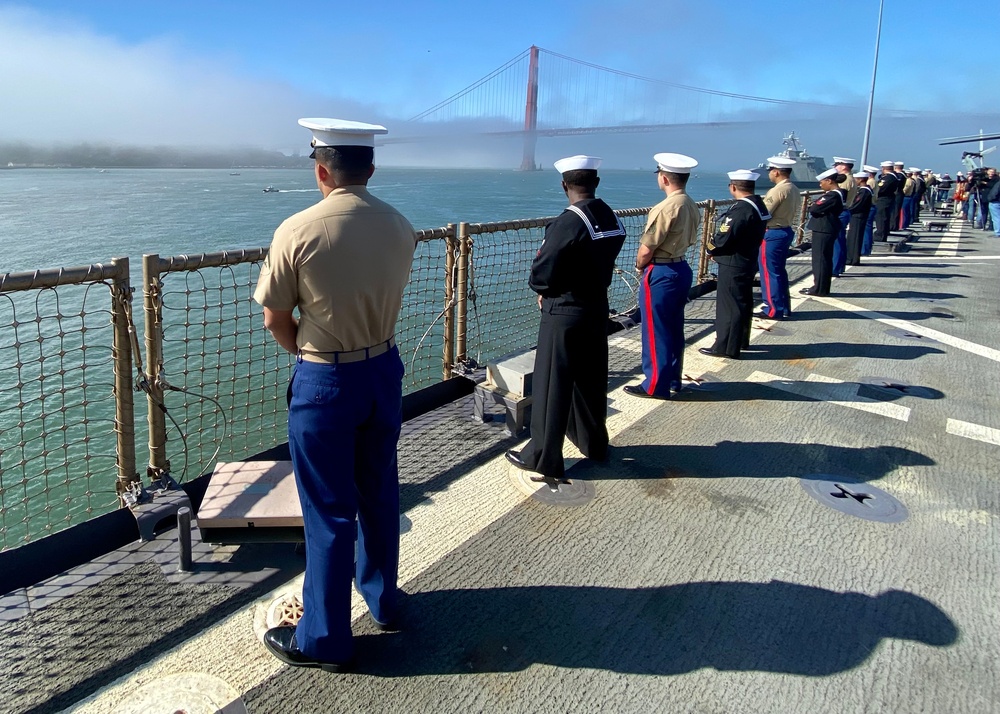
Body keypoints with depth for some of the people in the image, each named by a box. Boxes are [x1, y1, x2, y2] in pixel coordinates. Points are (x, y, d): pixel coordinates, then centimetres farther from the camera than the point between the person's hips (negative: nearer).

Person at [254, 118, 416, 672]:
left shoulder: (297, 230, -16)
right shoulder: (400, 228, -1)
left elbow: (275, 319, -8)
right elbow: (383, 301, 6)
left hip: (324, 381, -5)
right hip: (384, 371, 5)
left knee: (329, 511, 6)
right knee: (379, 492, 20)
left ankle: (325, 640, 22)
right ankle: (382, 600, 40)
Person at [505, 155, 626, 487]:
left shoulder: (568, 222, -20)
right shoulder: (613, 220, 3)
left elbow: (541, 275, -17)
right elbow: (601, 264, 9)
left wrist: (544, 289, 3)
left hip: (564, 314, -7)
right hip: (597, 308, 8)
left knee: (551, 387, 3)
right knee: (591, 381, 20)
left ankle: (543, 458, 12)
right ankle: (595, 444, 36)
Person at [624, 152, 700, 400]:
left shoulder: (665, 208, -21)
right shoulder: (692, 207, 6)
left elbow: (646, 249, -19)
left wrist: (639, 267, 1)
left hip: (660, 274, -9)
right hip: (682, 268, 9)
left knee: (655, 331, 1)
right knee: (674, 328, 17)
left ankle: (655, 385, 10)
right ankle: (673, 379, 28)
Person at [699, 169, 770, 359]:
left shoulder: (740, 209, -22)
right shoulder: (759, 205, 7)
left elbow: (723, 238, -25)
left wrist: (711, 249, -5)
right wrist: (718, 248, 8)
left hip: (733, 265, -10)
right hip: (749, 262, 10)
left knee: (729, 305, -2)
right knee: (743, 302, 19)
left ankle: (726, 347, 4)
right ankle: (741, 340, 33)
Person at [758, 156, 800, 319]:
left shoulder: (777, 190, -19)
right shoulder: (794, 190, 9)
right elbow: (787, 211, 10)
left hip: (773, 233, -9)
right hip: (786, 231, 9)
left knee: (769, 272, 0)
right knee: (780, 271, 17)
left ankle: (774, 310, 5)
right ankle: (784, 307, 24)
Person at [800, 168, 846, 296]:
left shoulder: (832, 196, -21)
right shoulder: (839, 193, 11)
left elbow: (814, 209, -23)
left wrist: (812, 205, -2)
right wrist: (815, 205, -4)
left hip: (823, 231, -10)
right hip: (827, 229, 10)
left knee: (820, 259, -4)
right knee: (825, 259, 15)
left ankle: (819, 289, 2)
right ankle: (822, 287, 22)